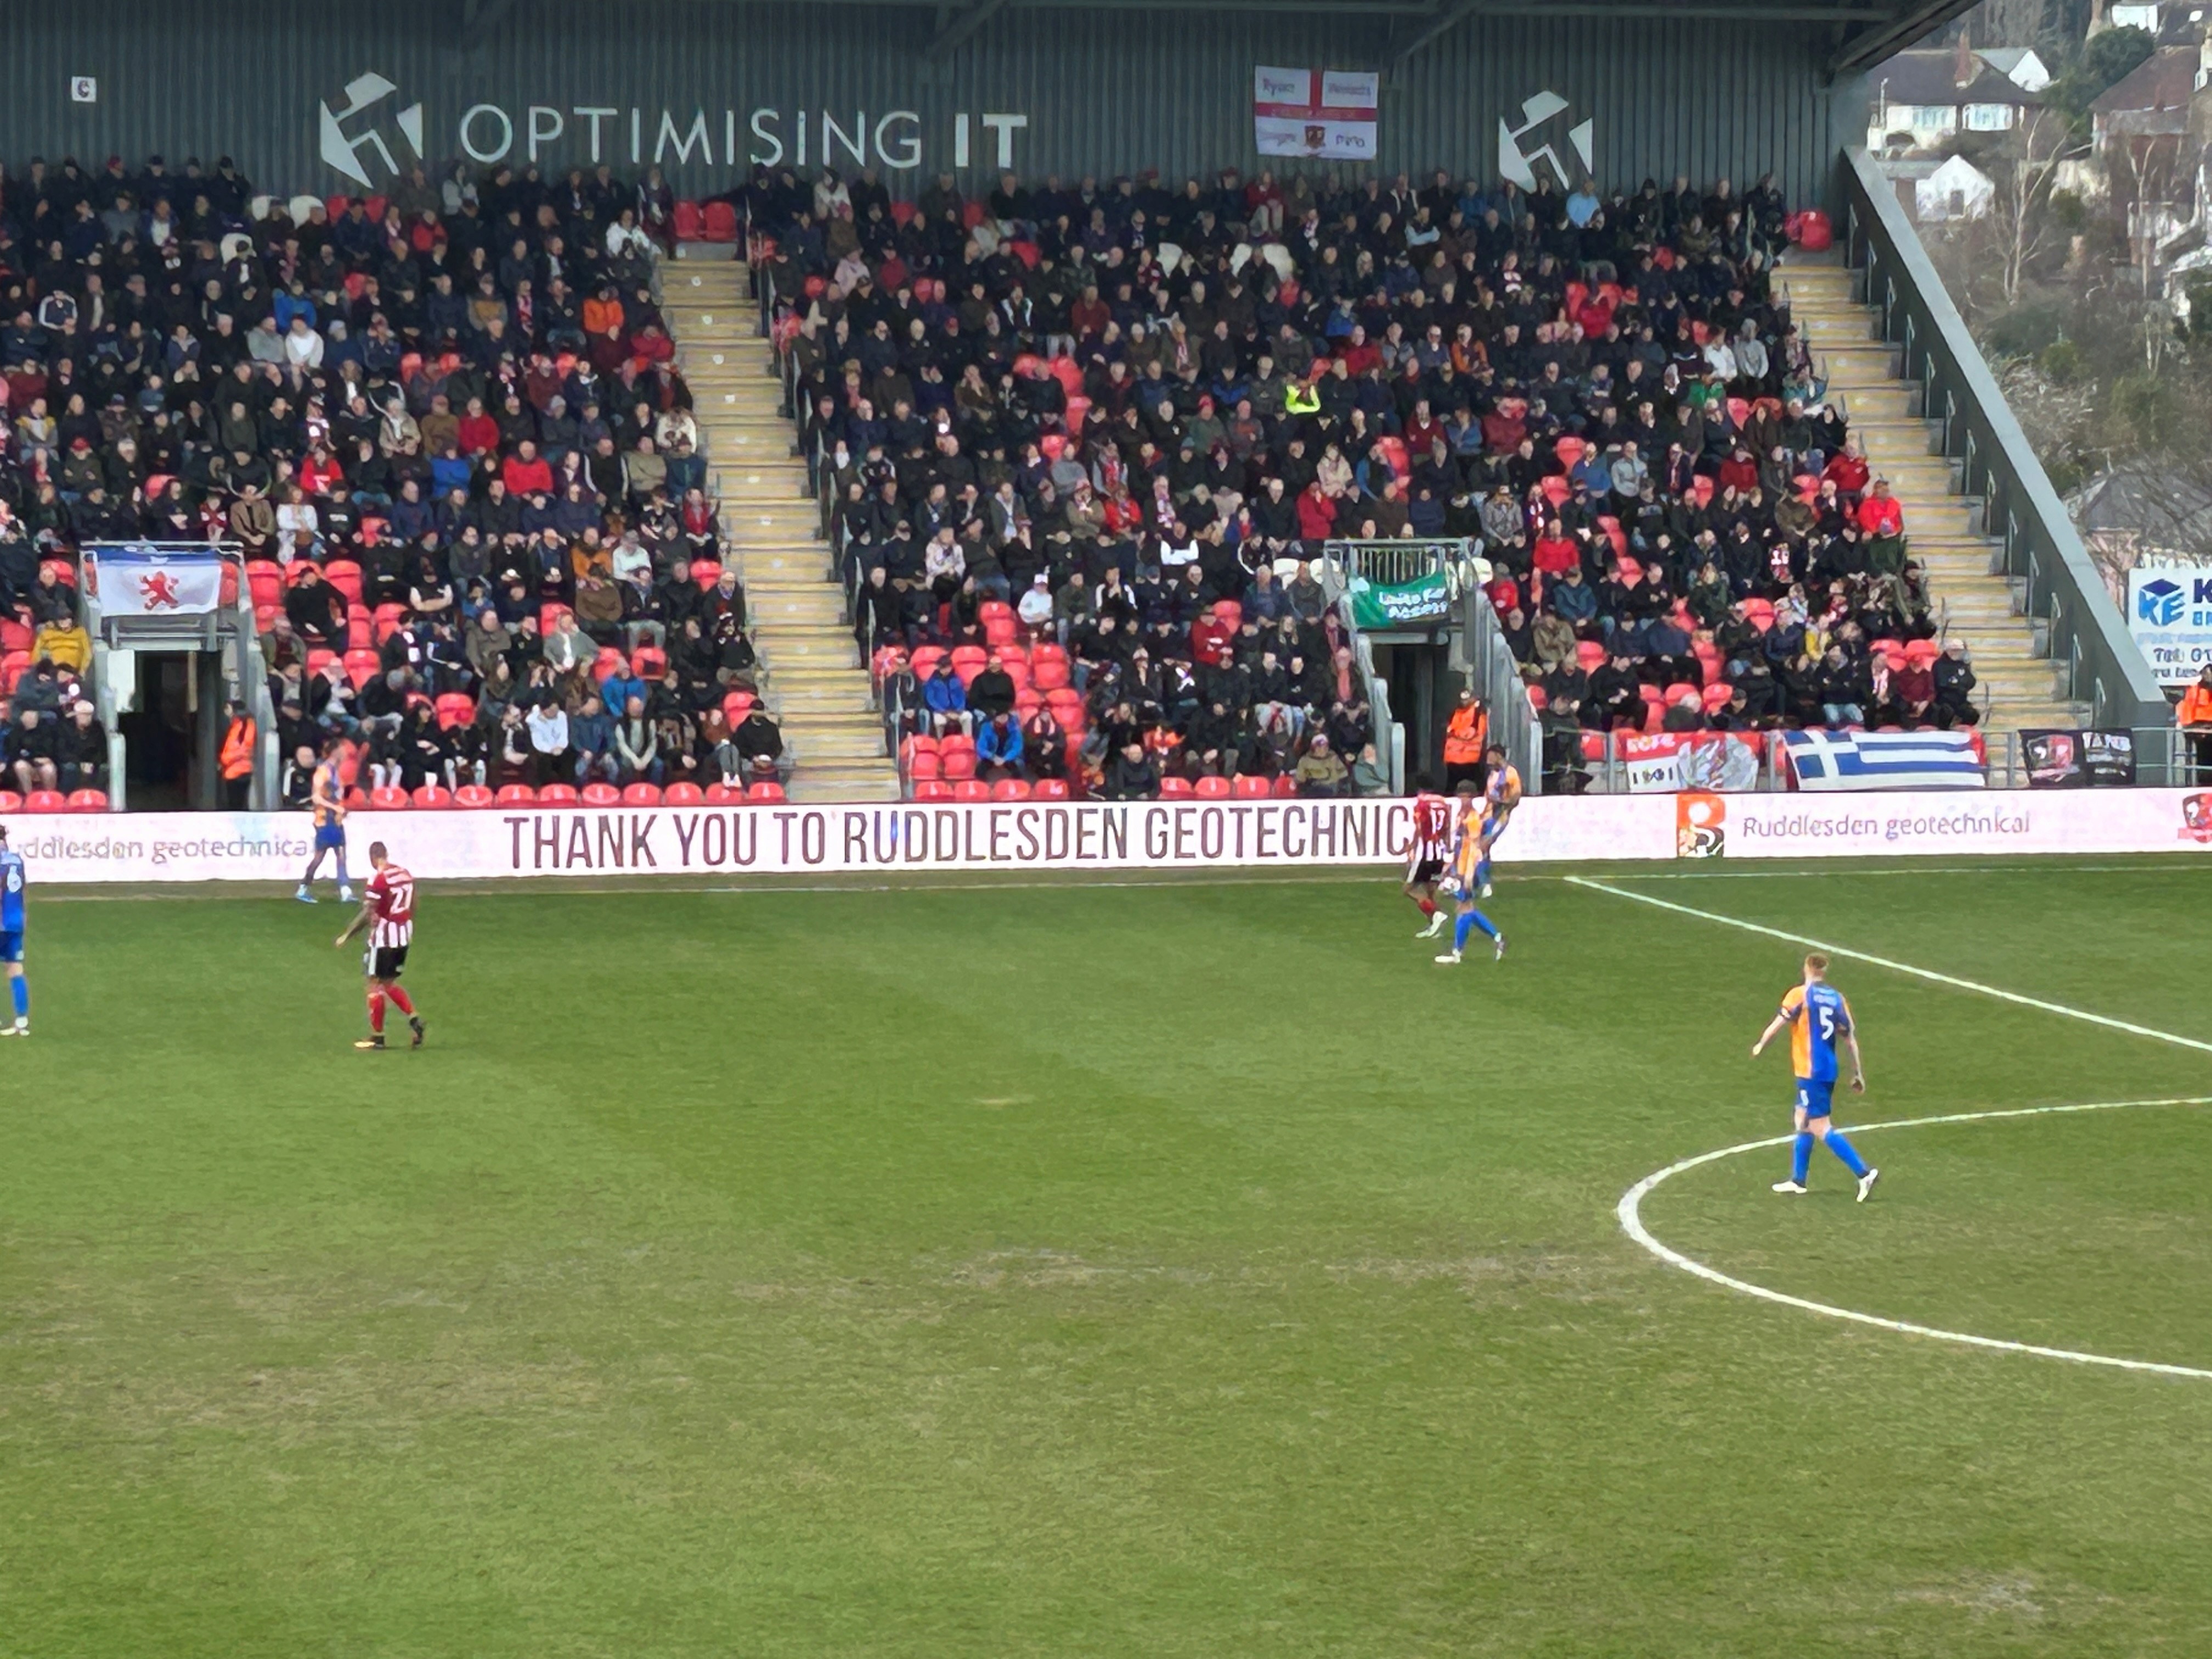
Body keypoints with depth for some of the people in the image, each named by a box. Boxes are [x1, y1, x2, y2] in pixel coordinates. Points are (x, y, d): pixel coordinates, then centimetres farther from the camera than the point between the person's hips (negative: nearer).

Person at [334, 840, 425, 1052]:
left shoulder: (378, 879, -16)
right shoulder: (405, 874, 7)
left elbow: (367, 914, -19)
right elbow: (413, 907, 14)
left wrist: (346, 936, -11)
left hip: (384, 937, -7)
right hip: (403, 936, 7)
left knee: (376, 984, 3)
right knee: (390, 983, 18)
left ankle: (377, 1036, 8)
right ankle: (414, 1018, 1)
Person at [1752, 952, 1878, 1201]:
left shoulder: (1800, 995, -9)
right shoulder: (1837, 998, 6)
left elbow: (1777, 1025, -5)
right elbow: (1850, 1038, 6)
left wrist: (1760, 1046, 14)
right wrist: (1858, 1074, 11)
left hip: (1810, 1071, -7)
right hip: (1829, 1071, 7)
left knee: (1821, 1129, -8)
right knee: (1804, 1122, 20)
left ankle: (1864, 1173, -16)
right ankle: (1797, 1180, 27)